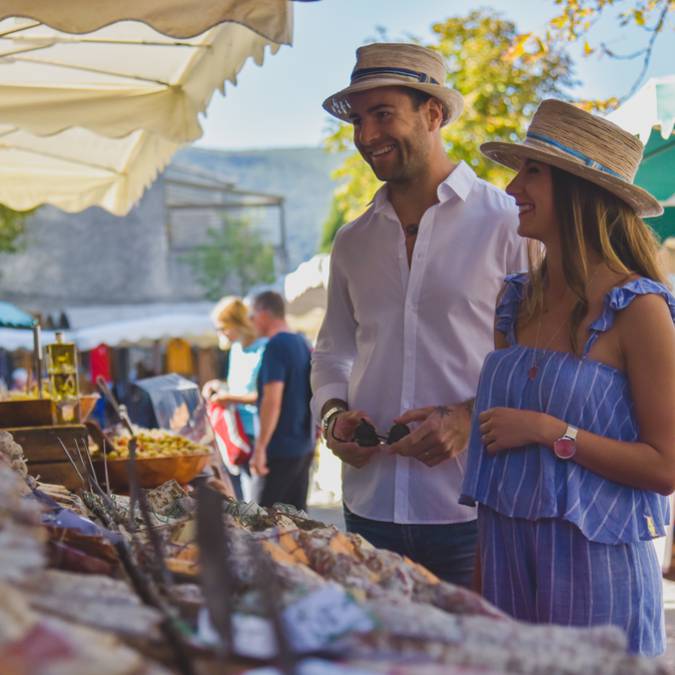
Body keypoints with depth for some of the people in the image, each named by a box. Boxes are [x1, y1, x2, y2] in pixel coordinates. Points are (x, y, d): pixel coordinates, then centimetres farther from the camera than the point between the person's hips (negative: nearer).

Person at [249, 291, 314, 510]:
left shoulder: (275, 346, -16)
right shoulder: (303, 344, 11)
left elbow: (272, 401, -23)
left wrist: (260, 447, -21)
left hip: (281, 448, -8)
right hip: (304, 445, 8)